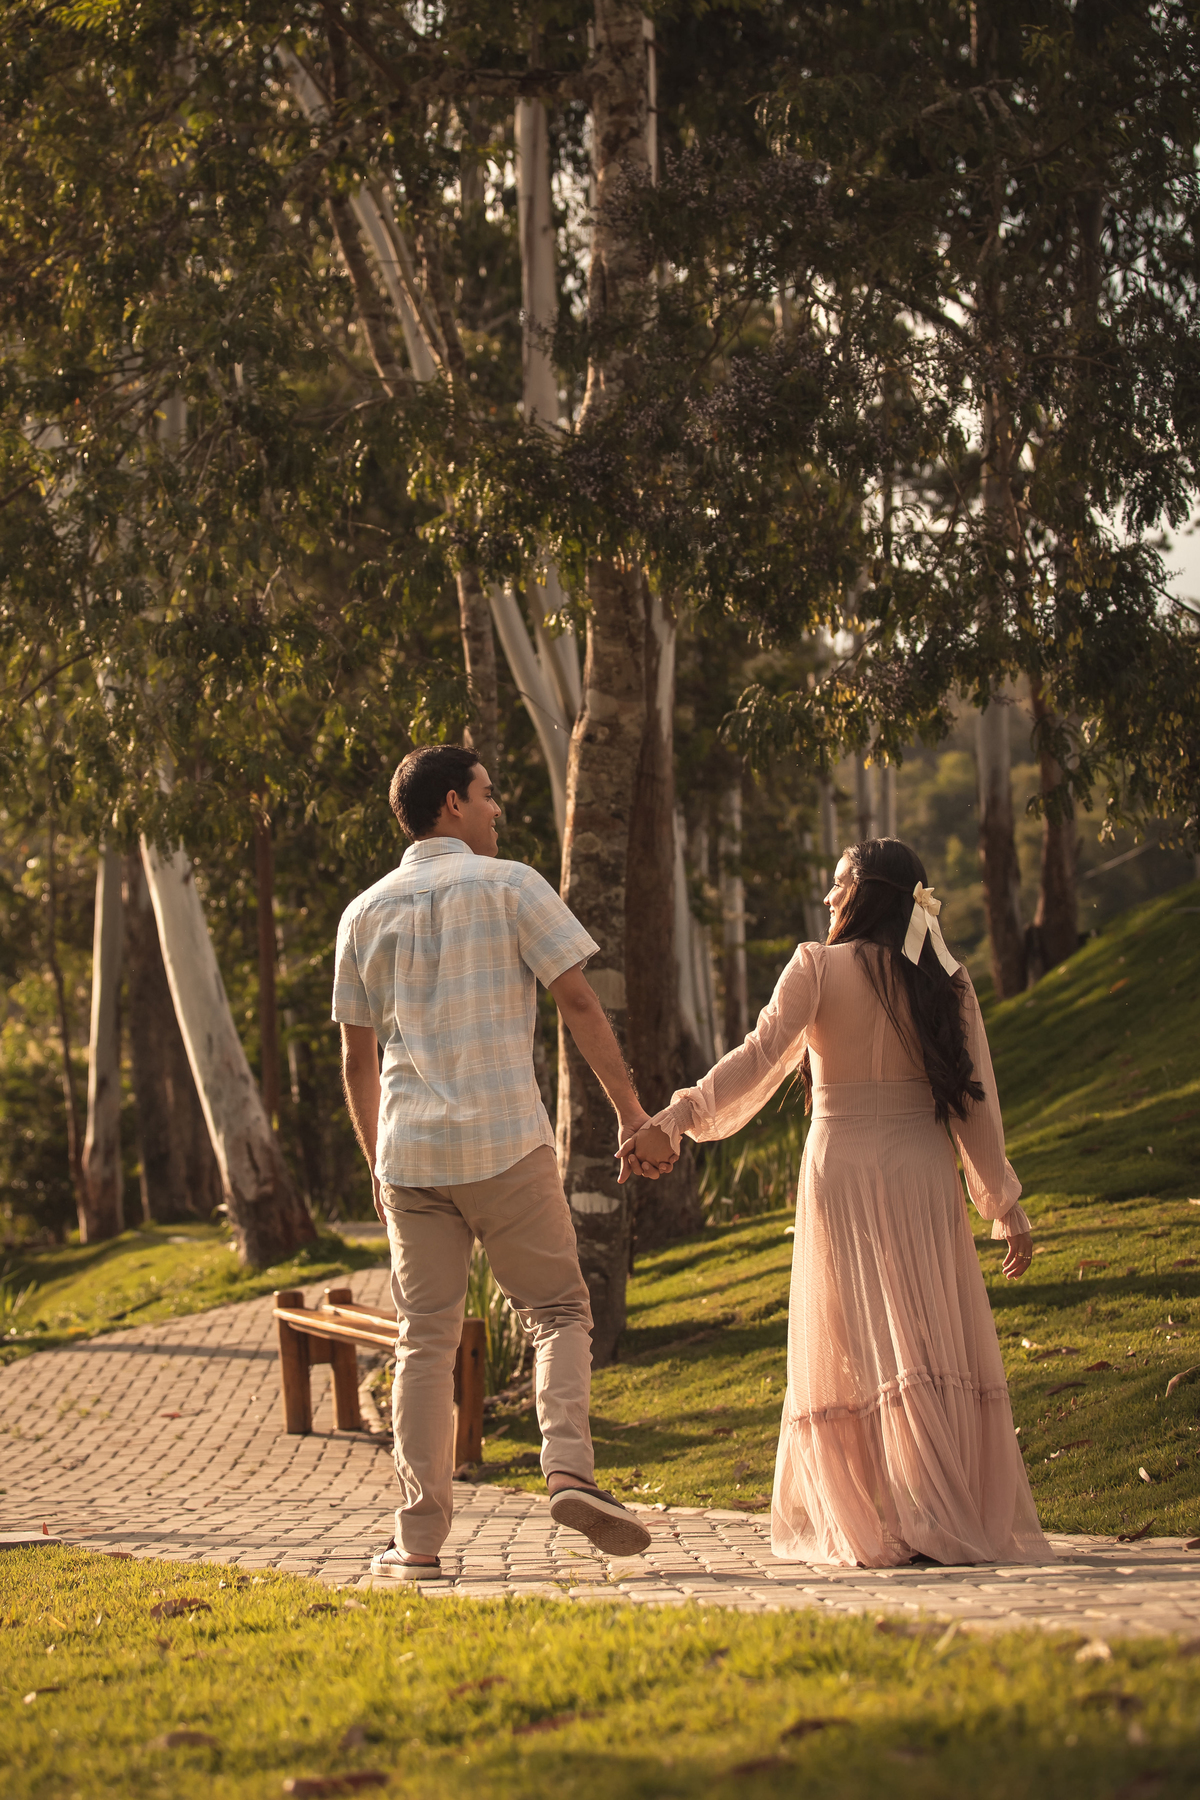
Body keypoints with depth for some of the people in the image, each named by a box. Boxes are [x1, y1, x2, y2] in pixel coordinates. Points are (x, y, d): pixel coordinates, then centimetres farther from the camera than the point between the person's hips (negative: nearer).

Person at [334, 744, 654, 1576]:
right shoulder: (510, 886, -1)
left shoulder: (366, 913, 12)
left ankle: (420, 1536, 4)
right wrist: (632, 1110, -1)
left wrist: (378, 1163, 25)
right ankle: (569, 1468, -16)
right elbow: (580, 1003, -5)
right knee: (558, 1310, 7)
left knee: (426, 1339, 7)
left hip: (410, 1150, 4)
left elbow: (358, 1057, 16)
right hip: (506, 1139, -4)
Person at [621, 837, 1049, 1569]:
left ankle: (894, 1528, -3)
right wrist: (1006, 1206, 10)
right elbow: (977, 1101, 5)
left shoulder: (819, 967, -3)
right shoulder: (947, 981, 6)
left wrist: (674, 1122, -18)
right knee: (938, 1341, 6)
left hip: (843, 1172, -2)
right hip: (925, 1175, 2)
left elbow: (761, 1058, -14)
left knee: (859, 1347, 2)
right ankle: (968, 1518, 3)